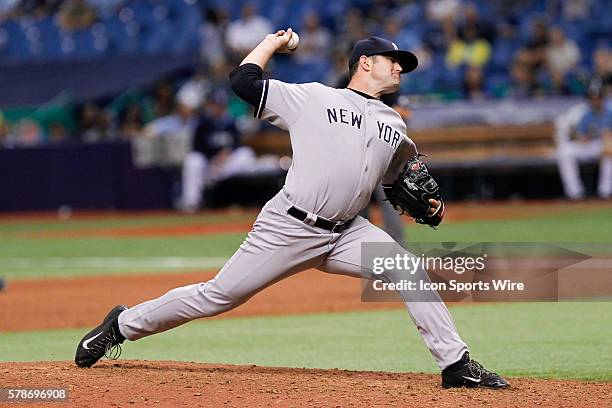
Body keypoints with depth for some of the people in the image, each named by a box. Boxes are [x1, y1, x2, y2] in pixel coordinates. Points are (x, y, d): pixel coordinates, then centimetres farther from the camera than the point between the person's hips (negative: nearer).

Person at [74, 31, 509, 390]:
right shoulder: (313, 98, 0)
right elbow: (243, 80, -2)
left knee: (410, 272, -15)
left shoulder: (396, 128, 16)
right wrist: (272, 42, 11)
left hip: (346, 234, 5)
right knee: (219, 295, -3)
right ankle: (122, 324, 14)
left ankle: (456, 365, -11)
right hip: (289, 228, -5)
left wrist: (427, 204, 8)